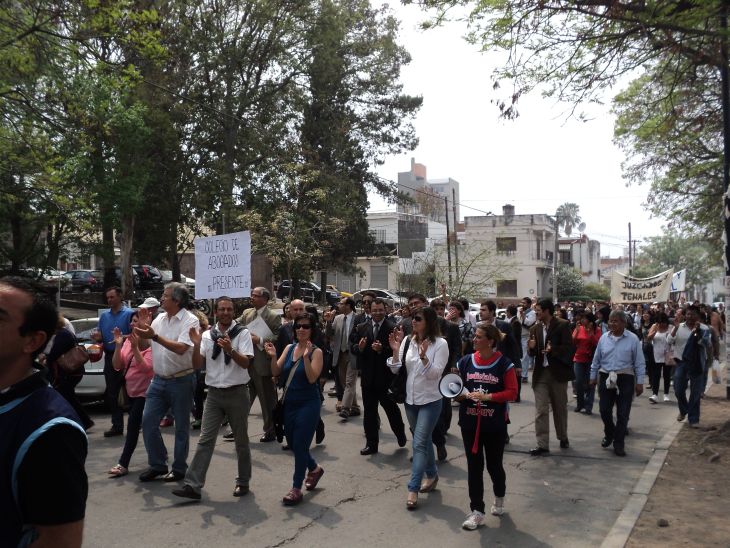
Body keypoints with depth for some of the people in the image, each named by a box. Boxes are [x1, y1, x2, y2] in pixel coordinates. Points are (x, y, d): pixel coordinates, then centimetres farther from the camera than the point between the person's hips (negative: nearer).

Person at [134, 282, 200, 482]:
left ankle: (179, 469, 19)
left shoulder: (190, 321, -13)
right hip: (158, 380, 6)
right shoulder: (160, 318, 7)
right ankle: (157, 465, 20)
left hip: (181, 381, -6)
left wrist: (155, 336, -29)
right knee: (148, 422, 5)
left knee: (181, 426, 6)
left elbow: (181, 348, -25)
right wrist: (143, 326, -6)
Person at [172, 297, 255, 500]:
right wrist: (196, 345, -15)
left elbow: (246, 362, -14)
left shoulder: (242, 333, -5)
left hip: (237, 393, -2)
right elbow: (197, 365, 1)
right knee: (205, 440, -1)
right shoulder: (207, 335, 4)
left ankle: (243, 482, 25)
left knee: (241, 440, 11)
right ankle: (193, 485, 1)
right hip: (214, 393, 2)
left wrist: (230, 350, -31)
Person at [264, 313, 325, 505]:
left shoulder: (316, 352, -10)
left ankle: (296, 489, 11)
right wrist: (273, 357, -15)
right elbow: (276, 372, 1)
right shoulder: (289, 348, 5)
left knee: (299, 446, -3)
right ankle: (315, 468, 40)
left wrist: (306, 357, -30)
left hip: (308, 405, -6)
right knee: (292, 443, 15)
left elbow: (312, 378, -21)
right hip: (289, 403, 6)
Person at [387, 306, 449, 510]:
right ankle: (432, 474, 38)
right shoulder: (408, 341, -1)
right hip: (411, 399, 5)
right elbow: (395, 369, 0)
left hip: (430, 401, -5)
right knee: (423, 440, 19)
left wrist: (424, 356, -31)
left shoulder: (440, 344, -12)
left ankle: (413, 489, -3)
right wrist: (395, 350, -15)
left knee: (419, 443, -8)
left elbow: (436, 374, -17)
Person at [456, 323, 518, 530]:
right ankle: (477, 511, 15)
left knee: (494, 465, 12)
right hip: (470, 423, 2)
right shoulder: (465, 361, 0)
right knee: (474, 466, 6)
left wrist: (487, 396, -19)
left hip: (495, 424, -2)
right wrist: (462, 394, -15)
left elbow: (512, 392, -10)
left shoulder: (504, 364, -9)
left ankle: (499, 498, 42)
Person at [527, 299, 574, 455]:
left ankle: (563, 437, 33)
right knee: (540, 410, -3)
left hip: (558, 373, -3)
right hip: (540, 373, 3)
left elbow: (569, 348, -11)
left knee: (560, 408, 14)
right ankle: (542, 444, 0)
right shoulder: (535, 328, 8)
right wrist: (531, 347, -11)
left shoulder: (563, 325, -6)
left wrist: (553, 350, -27)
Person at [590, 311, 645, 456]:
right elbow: (596, 359, 11)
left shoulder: (633, 339, -6)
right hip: (606, 378, 3)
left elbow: (639, 363, -4)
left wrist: (640, 382, -6)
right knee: (604, 410, 6)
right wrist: (593, 377, 13)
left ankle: (618, 444, 15)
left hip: (625, 379, -3)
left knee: (622, 414, 3)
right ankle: (609, 434, 33)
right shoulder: (604, 338, 4)